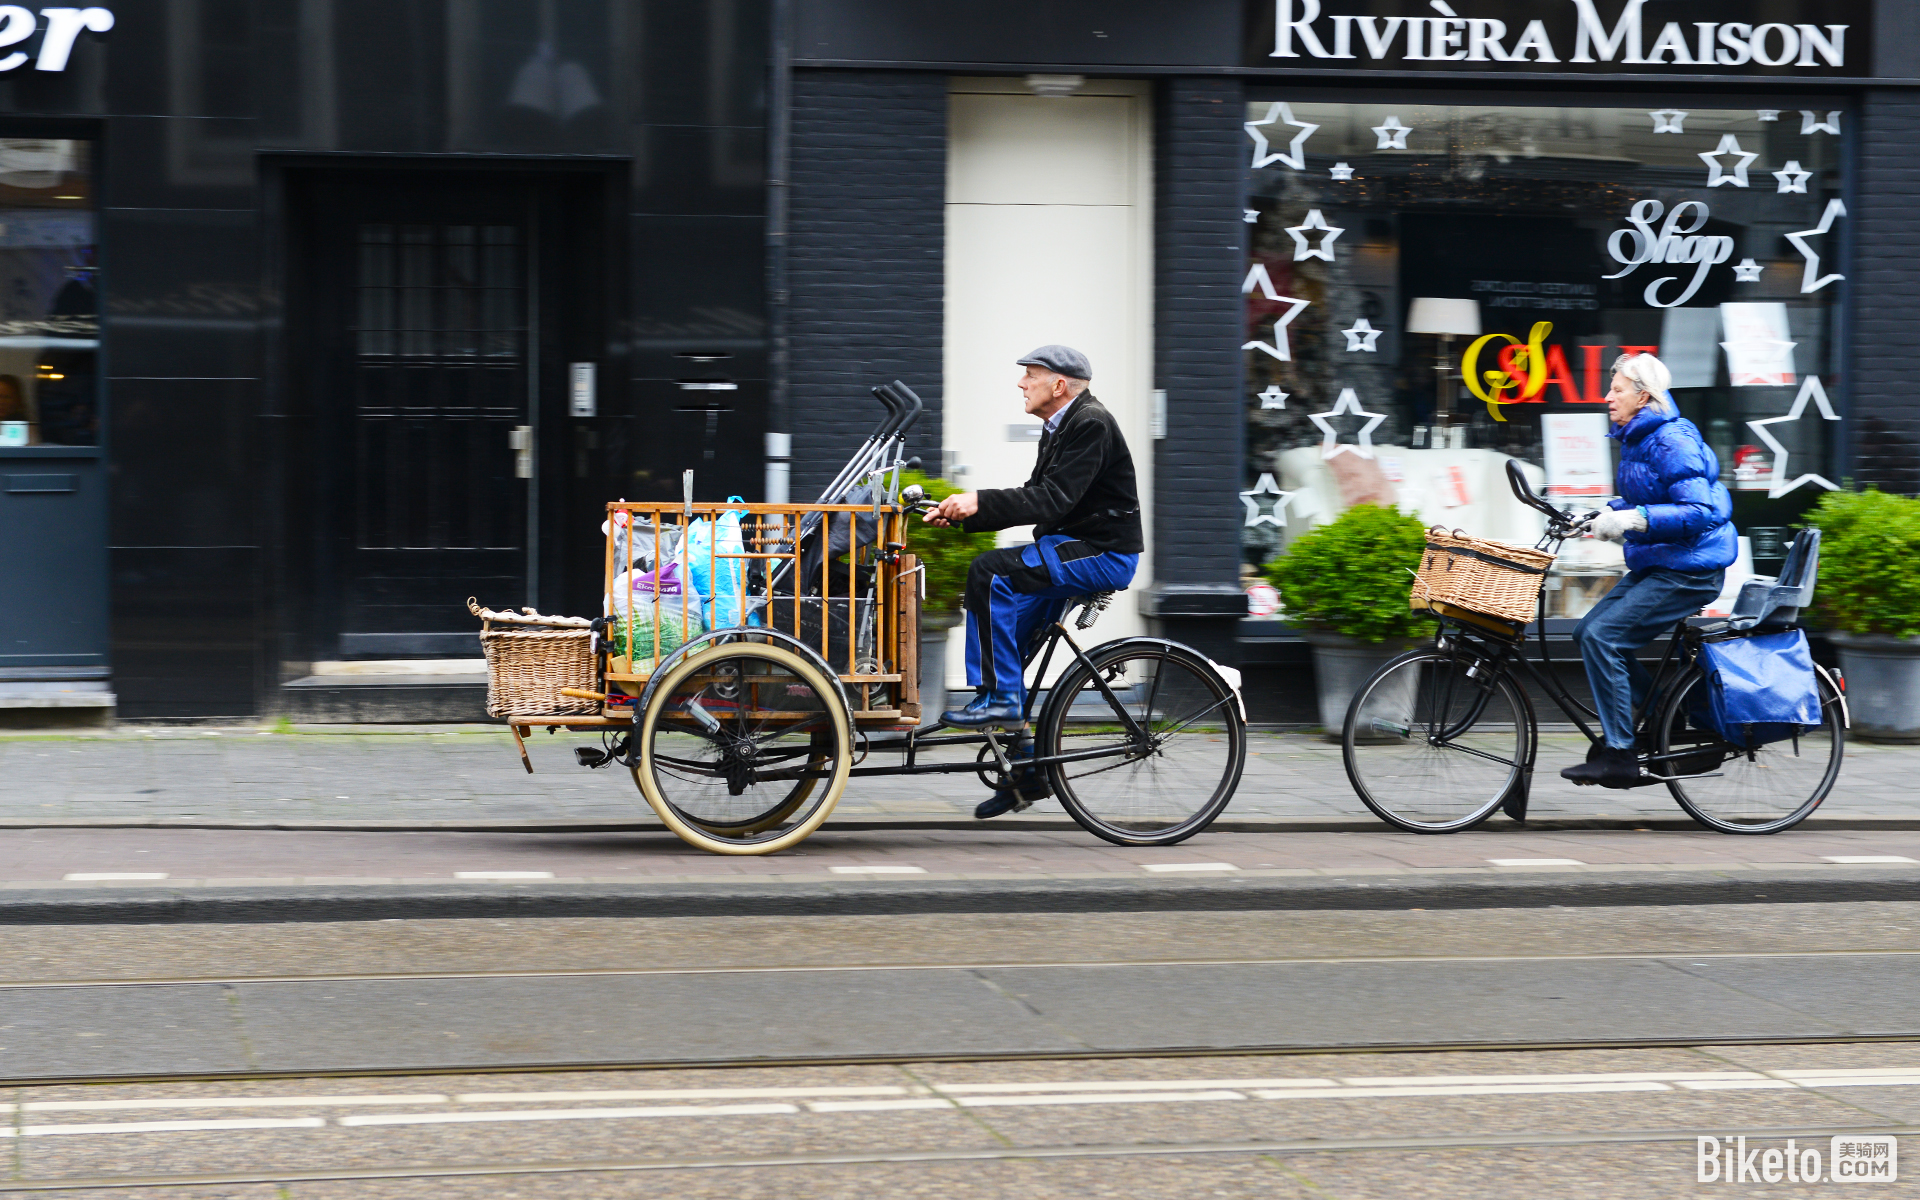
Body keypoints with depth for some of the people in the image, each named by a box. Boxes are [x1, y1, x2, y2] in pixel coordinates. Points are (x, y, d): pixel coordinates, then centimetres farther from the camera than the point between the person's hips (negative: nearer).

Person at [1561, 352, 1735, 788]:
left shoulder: (1672, 441, -18)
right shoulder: (1636, 439, 13)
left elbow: (1700, 512, -25)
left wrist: (1635, 520, -29)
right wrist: (1606, 514, 9)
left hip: (1689, 569, -10)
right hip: (1654, 564, 10)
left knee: (1601, 636, -17)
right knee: (1589, 633, 6)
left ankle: (1618, 756, -12)